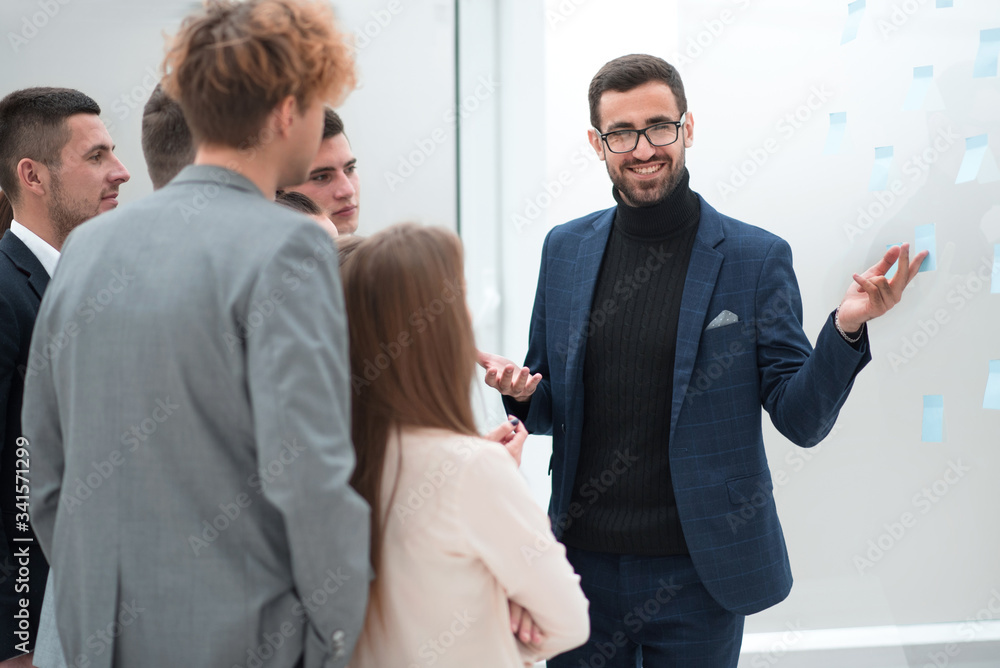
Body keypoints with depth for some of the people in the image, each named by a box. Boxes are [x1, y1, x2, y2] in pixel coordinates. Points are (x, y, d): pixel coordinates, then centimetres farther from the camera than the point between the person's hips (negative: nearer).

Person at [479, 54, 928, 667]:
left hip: (699, 571, -3)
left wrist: (846, 329, -23)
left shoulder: (757, 258, -5)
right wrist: (521, 391, -10)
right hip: (585, 562, 3)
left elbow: (802, 419, -6)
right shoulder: (565, 249, 5)